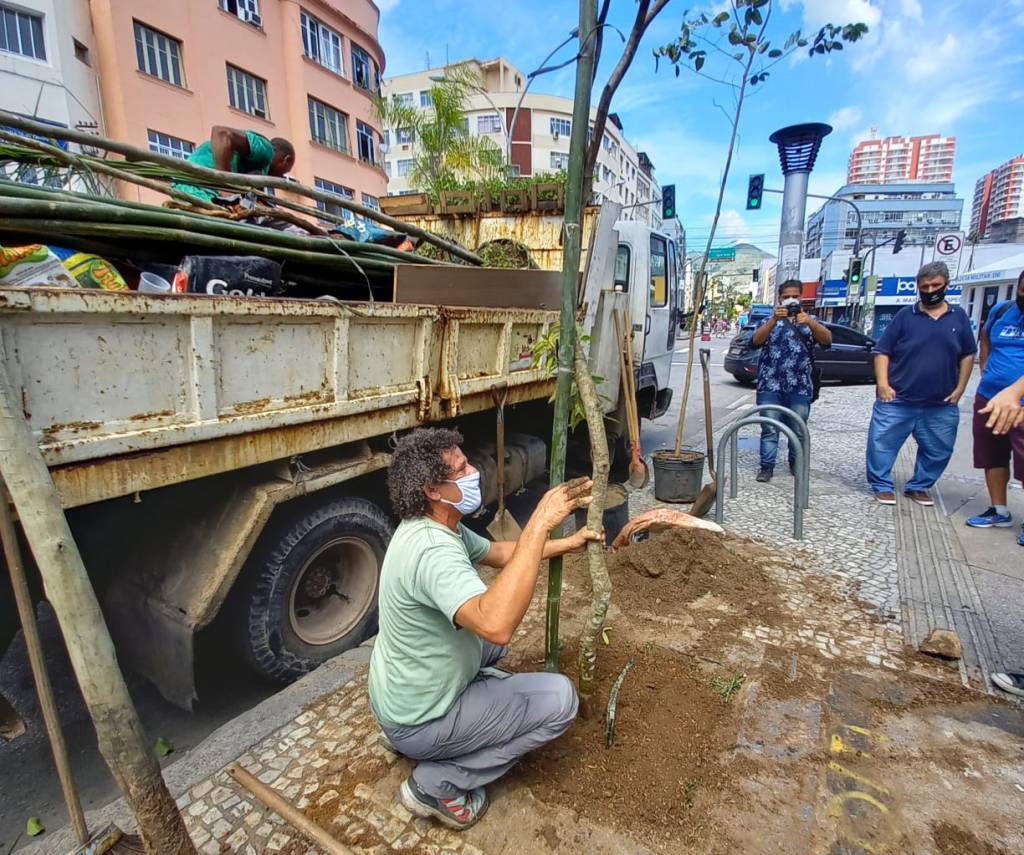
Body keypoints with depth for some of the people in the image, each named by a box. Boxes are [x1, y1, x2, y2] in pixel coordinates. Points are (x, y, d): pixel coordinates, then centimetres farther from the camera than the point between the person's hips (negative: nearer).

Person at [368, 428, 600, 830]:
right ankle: (437, 783, -1)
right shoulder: (433, 551, -35)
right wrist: (539, 524, -47)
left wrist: (566, 543, 2)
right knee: (560, 698, -11)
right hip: (418, 722, -9)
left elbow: (499, 553, 10)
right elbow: (496, 624, -50)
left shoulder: (437, 525, -4)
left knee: (490, 637, 27)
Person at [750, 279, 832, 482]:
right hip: (770, 386, -1)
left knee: (798, 430, 9)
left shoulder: (810, 320, 13)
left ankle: (797, 464, 24)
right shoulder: (770, 321, 10)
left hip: (800, 388, 1)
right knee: (769, 429, -3)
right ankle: (767, 466, 3)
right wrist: (775, 320, -22)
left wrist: (809, 322, -22)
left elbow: (827, 340, -5)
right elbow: (756, 341, -9)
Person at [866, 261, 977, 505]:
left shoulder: (959, 317, 7)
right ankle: (882, 486, 12)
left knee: (938, 451, 11)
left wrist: (960, 388, 6)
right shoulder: (905, 315, -1)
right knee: (881, 444, -3)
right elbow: (883, 352, -3)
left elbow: (968, 355, 14)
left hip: (941, 405, 3)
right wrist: (882, 383, -13)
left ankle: (919, 487, 28)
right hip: (898, 401, -3)